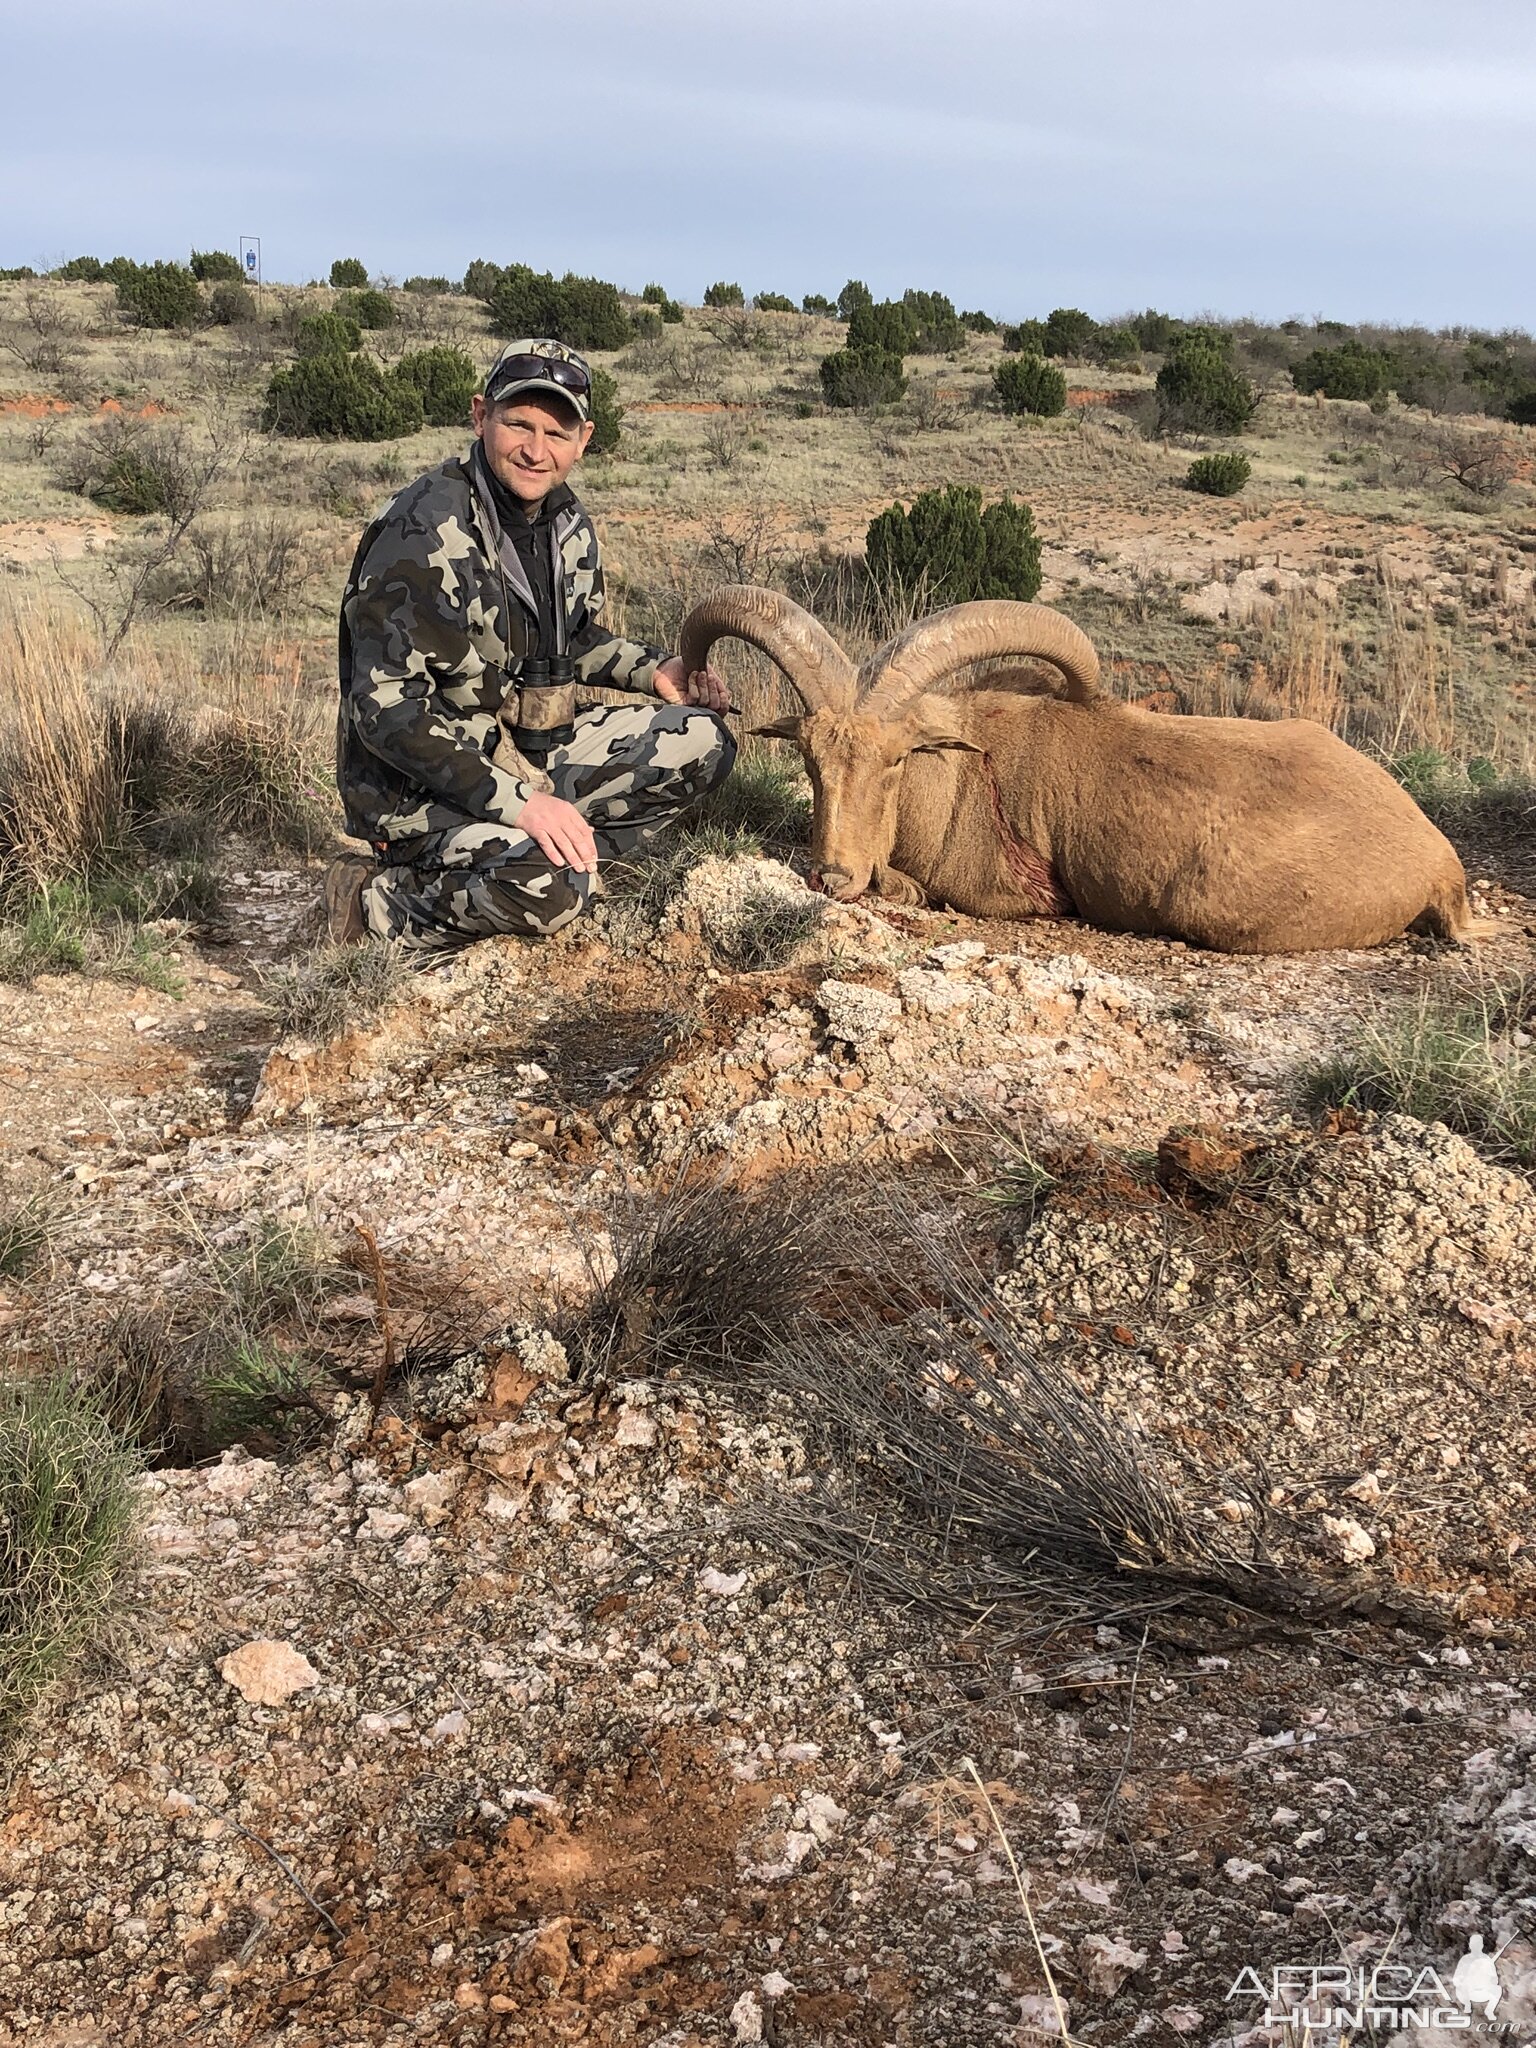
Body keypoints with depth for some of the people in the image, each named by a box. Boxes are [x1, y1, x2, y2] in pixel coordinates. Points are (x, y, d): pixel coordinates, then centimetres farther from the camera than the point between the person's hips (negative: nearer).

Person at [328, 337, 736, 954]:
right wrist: (517, 803, -33)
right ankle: (377, 900, -8)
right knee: (547, 891, -34)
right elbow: (385, 709, -26)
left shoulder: (567, 520, 4)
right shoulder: (424, 532, -21)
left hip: (523, 751, 8)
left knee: (701, 741, -2)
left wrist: (654, 672, 2)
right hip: (418, 786, -8)